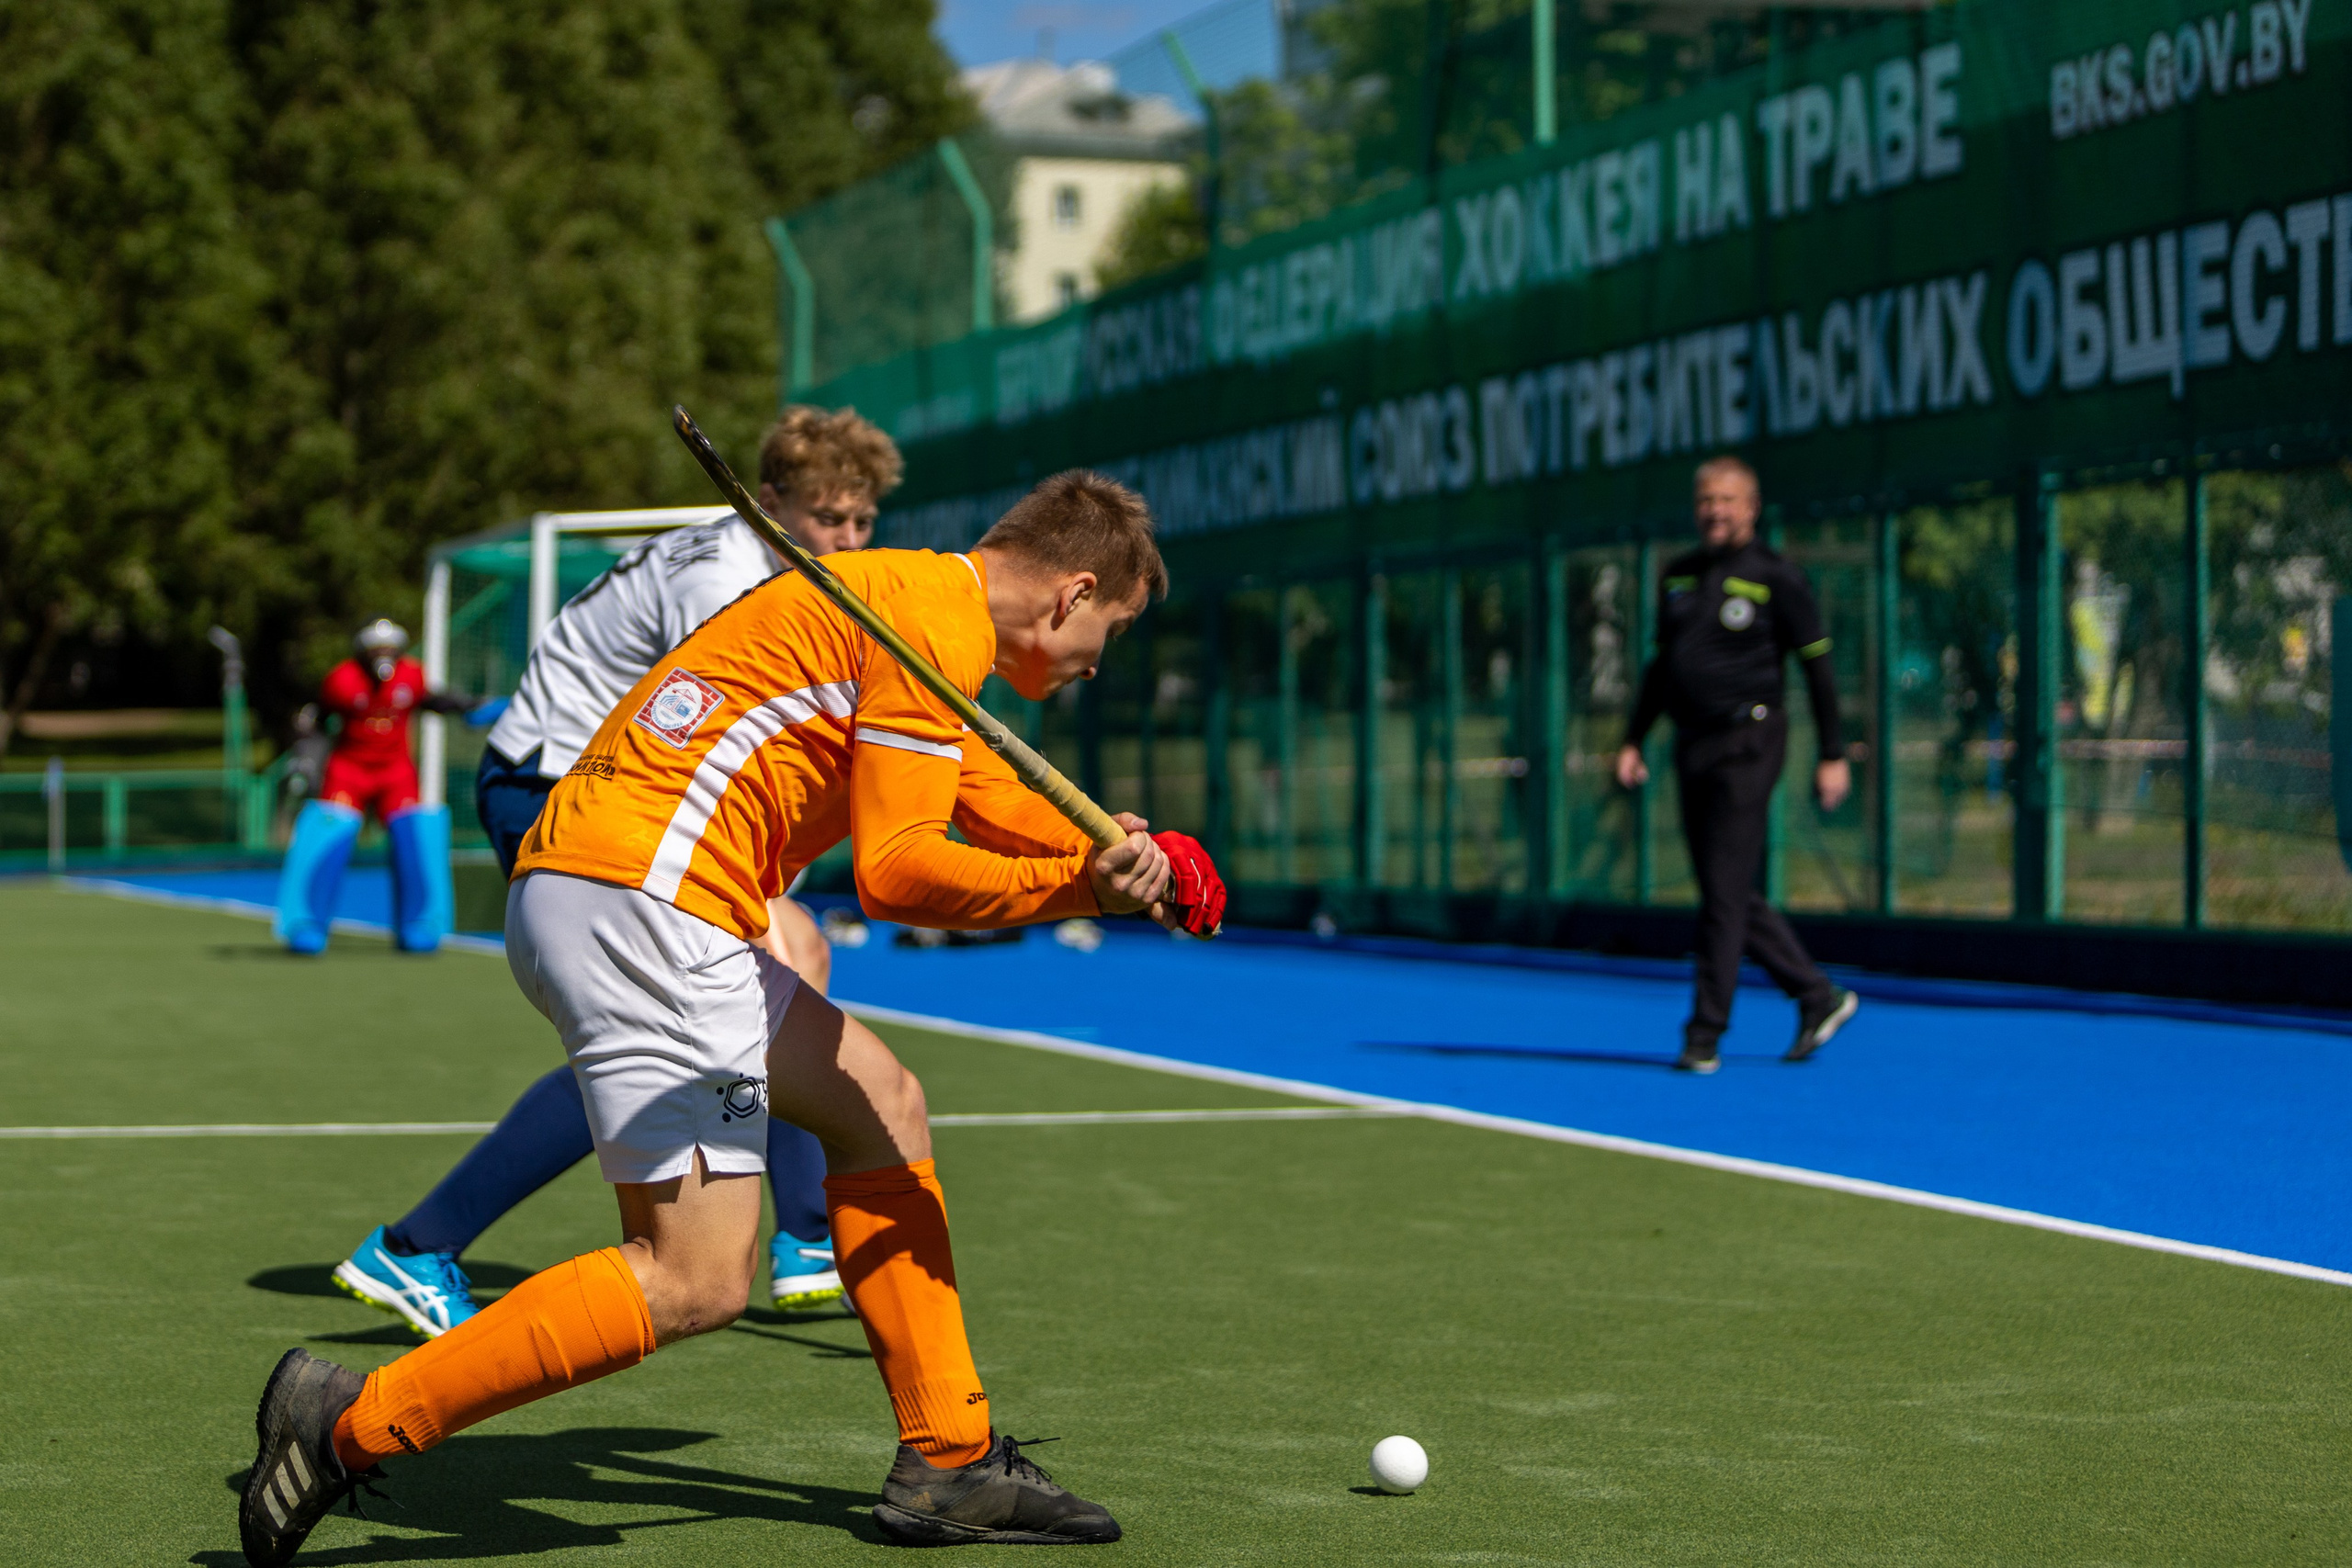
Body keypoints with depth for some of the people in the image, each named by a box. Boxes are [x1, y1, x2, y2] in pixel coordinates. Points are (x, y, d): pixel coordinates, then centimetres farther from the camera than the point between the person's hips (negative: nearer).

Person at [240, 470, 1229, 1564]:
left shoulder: (897, 596, 25)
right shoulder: (937, 622, -6)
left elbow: (986, 796, 39)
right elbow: (893, 874, -14)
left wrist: (1120, 859, 26)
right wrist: (1078, 890, -14)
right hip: (644, 901, -11)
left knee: (881, 1105, 20)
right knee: (697, 1281, -13)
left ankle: (948, 1466, 22)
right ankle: (351, 1424, -11)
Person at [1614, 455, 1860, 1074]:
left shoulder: (1776, 578, -5)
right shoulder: (1678, 576, 13)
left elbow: (1818, 666, -4)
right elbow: (1663, 666, 21)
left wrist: (1832, 756, -7)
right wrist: (1634, 740, 15)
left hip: (1747, 743, -7)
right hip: (1693, 746, 7)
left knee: (1724, 893, -8)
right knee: (1726, 893, 9)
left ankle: (1705, 1036, -4)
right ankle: (1819, 997, 22)